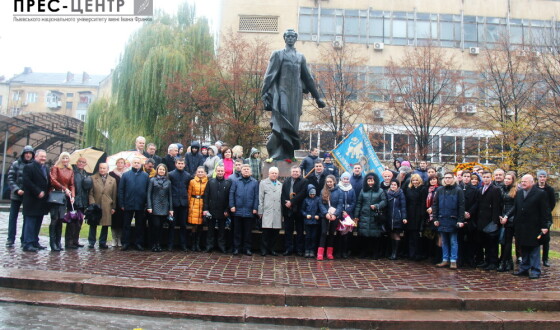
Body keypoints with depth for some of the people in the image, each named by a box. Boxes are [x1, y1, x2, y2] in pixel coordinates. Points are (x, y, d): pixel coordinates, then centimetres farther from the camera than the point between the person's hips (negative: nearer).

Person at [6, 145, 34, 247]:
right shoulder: (16, 164, 2)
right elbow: (10, 179, -1)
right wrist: (16, 189, -14)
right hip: (16, 195, 0)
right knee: (13, 217, 4)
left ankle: (24, 239, 10)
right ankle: (10, 239, 9)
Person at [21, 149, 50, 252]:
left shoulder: (46, 168, 18)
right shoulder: (29, 167, -5)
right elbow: (26, 182, -14)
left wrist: (46, 193, 3)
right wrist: (38, 192, -17)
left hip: (42, 200, 8)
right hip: (32, 201, -7)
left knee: (38, 223, 11)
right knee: (30, 222, -6)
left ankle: (35, 242, 18)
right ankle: (28, 244, -4)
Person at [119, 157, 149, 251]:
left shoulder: (145, 176, 4)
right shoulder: (125, 175, 3)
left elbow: (148, 190, 2)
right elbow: (121, 190, 2)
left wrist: (147, 204, -4)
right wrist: (122, 204, -4)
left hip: (141, 205, 0)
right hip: (128, 204, 0)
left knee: (140, 225, 8)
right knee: (126, 225, 6)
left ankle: (139, 243, 16)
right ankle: (126, 243, 14)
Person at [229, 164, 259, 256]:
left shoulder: (255, 182, 4)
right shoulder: (235, 181, 5)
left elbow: (256, 196, 3)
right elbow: (231, 194, 3)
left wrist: (255, 208, -3)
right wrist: (232, 206, -5)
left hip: (249, 211, 0)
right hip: (237, 210, 0)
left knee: (248, 231, 7)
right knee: (237, 231, 6)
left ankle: (247, 248, 15)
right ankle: (236, 248, 14)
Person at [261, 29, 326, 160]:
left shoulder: (300, 56, 19)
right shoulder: (278, 54, 7)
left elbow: (308, 77, 20)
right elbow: (269, 75, 0)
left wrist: (317, 97, 17)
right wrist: (265, 94, -11)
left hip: (296, 94, 4)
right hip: (282, 92, -4)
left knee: (293, 124, 0)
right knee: (282, 123, -15)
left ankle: (288, 155, 3)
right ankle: (279, 155, -15)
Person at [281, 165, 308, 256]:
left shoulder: (304, 182, -1)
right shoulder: (286, 181, 11)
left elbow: (302, 194, -12)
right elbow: (283, 194, 6)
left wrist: (291, 202, -16)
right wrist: (285, 203, -11)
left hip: (298, 210, -3)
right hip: (287, 209, 3)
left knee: (299, 231, 5)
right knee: (288, 230, 7)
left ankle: (299, 249, 12)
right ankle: (288, 248, 14)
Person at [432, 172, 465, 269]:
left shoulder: (458, 190, -3)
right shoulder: (439, 190, 7)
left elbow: (461, 206, -6)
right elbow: (435, 205, 8)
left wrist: (460, 220, -11)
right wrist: (435, 218, 2)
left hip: (453, 220, -4)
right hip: (442, 220, 4)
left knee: (453, 242, 2)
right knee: (444, 241, 10)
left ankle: (453, 261, 7)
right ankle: (445, 260, 17)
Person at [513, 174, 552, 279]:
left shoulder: (540, 193, -5)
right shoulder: (519, 193, 12)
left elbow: (545, 211, -7)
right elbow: (515, 209, 13)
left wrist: (545, 226, -12)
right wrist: (515, 225, 8)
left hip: (533, 227, -5)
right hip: (521, 228, 5)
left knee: (534, 250, 2)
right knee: (524, 249, 13)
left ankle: (535, 271, 8)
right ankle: (524, 269, 21)